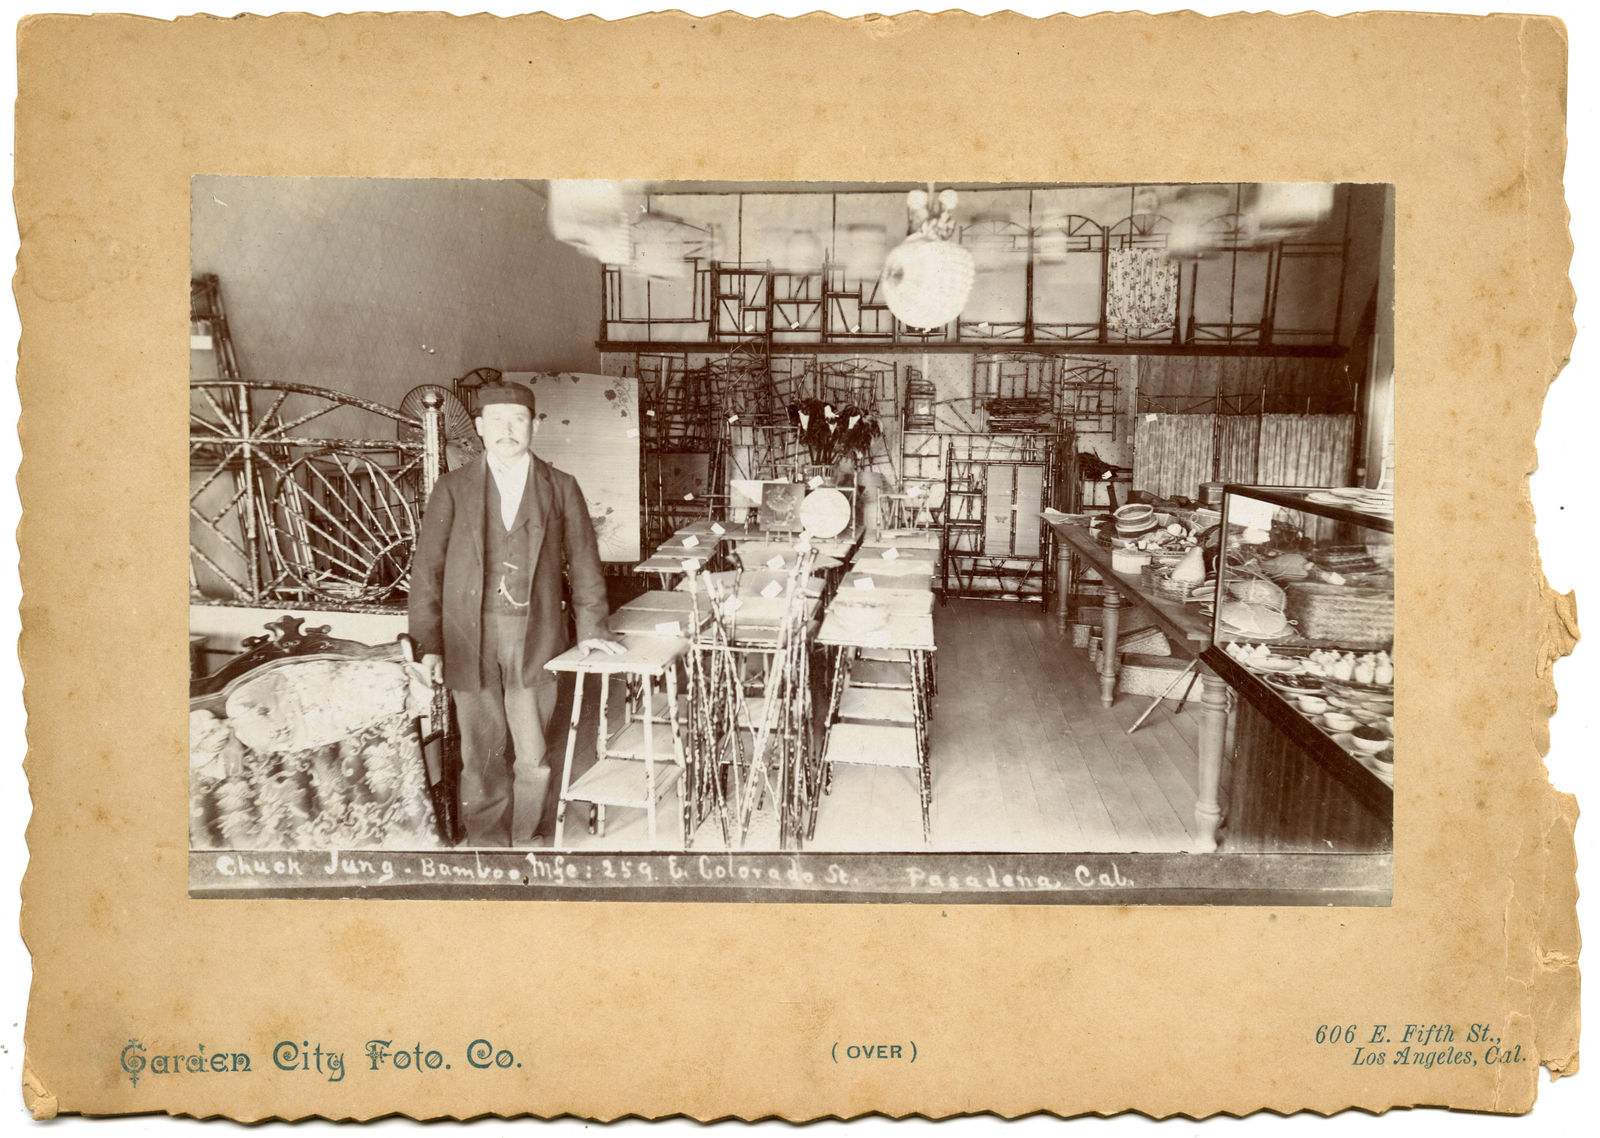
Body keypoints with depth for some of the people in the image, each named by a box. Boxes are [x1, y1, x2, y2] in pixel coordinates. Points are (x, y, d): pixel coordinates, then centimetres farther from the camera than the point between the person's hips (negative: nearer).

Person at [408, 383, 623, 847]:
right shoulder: (453, 489, 6)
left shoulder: (561, 488, 8)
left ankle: (527, 836, 22)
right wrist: (429, 644, 0)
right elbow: (427, 568, 5)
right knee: (481, 754, 5)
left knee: (533, 757, 1)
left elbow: (583, 560, 13)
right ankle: (486, 840, 21)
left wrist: (591, 627, 9)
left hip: (535, 639, 0)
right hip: (470, 640, 0)